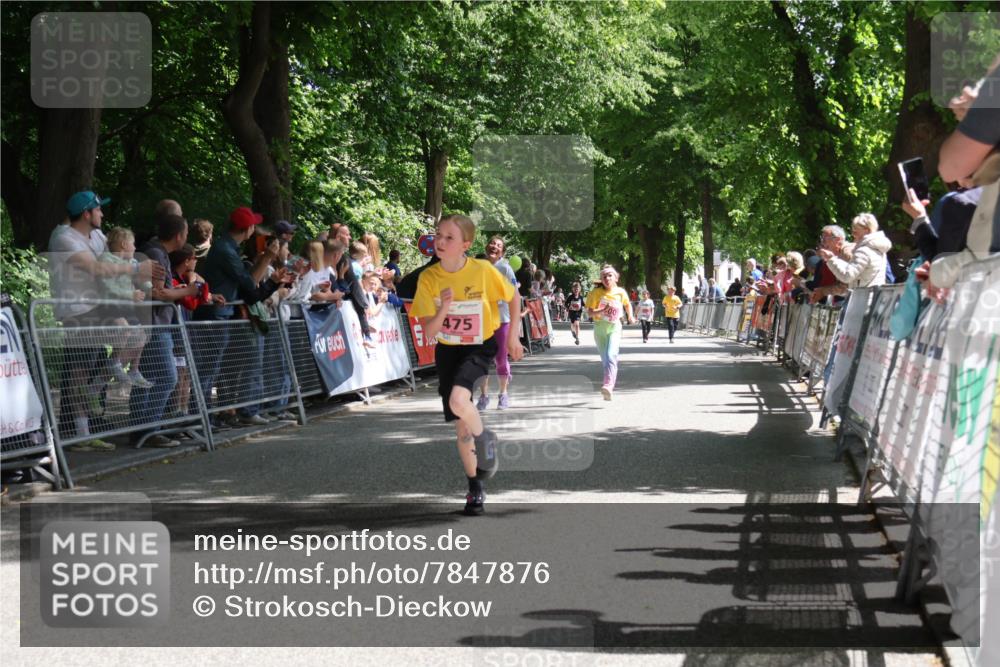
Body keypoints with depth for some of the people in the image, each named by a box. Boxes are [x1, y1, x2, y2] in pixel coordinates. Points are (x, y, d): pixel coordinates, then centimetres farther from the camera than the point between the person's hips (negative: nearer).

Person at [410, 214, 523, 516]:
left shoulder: (483, 270, -17)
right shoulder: (429, 278, -12)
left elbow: (513, 297, 1)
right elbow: (429, 331, -11)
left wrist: (512, 336, -2)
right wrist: (444, 309, -29)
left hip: (479, 347, -3)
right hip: (447, 351, 3)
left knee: (458, 400, -31)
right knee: (461, 425, 6)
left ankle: (486, 439, -1)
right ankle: (475, 488, 24)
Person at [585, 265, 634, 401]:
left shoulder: (620, 292, 0)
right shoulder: (596, 293, -5)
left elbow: (627, 304, 23)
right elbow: (590, 312, -11)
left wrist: (630, 316, 15)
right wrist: (602, 311, -25)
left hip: (614, 327, -2)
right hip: (600, 327, 2)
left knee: (611, 356, -23)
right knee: (605, 359, 11)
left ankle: (608, 385, -35)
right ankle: (610, 389, 30)